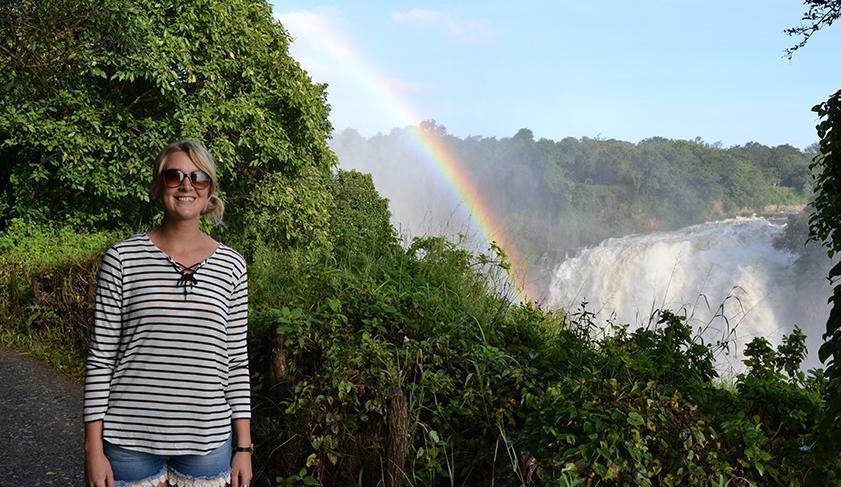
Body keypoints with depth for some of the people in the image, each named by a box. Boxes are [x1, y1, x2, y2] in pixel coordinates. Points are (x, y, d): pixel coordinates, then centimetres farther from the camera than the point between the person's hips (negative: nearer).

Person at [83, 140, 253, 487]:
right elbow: (100, 356, -1)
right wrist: (93, 448, -3)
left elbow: (237, 360, 4)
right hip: (131, 438, -1)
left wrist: (244, 446, 3)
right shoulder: (123, 258, -3)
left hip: (207, 439, 1)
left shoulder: (231, 266, 1)